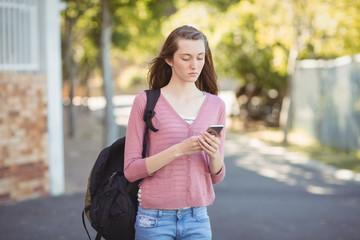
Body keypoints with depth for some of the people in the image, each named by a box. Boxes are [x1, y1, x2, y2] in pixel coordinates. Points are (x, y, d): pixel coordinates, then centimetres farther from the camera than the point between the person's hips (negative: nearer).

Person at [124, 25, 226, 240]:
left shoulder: (216, 105, 6)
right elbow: (131, 170, -8)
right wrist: (179, 150, -19)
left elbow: (216, 176, 9)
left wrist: (214, 154, -13)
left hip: (197, 219, 3)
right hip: (155, 219, -3)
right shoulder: (145, 102, -3)